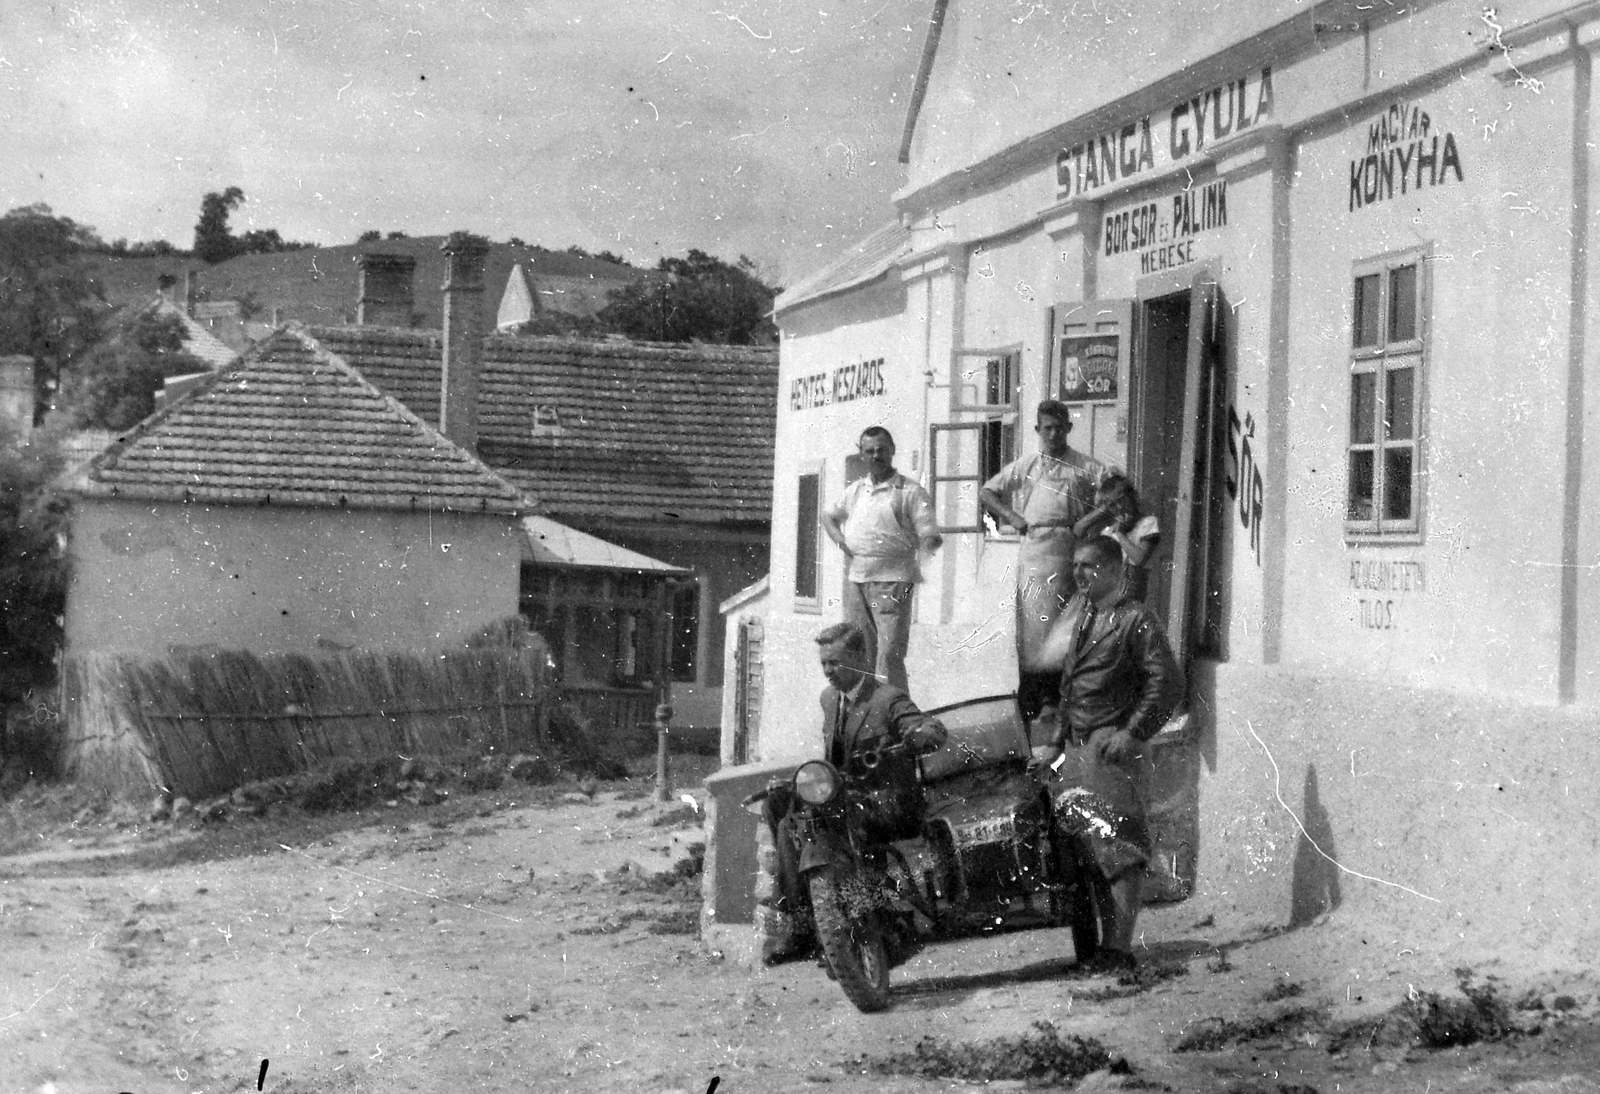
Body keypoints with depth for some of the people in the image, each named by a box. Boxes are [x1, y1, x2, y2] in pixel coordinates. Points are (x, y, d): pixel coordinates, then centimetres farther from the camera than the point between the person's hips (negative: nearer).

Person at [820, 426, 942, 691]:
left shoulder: (910, 492, -2)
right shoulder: (855, 490, 16)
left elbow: (929, 536, -6)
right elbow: (829, 517, 30)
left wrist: (931, 541, -25)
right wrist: (839, 538, 13)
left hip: (892, 580, -6)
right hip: (856, 579, 6)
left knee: (889, 654, -15)